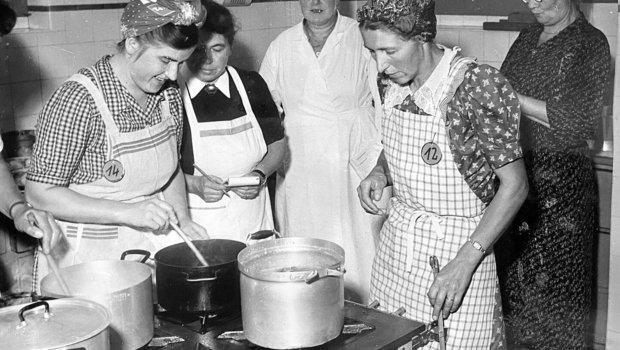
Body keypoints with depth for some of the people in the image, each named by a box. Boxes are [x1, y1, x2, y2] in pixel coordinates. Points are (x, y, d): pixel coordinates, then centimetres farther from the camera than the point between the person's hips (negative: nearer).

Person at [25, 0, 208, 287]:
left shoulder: (169, 96, 1)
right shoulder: (79, 98, -19)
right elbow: (40, 193, -18)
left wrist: (183, 220, -1)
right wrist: (126, 212, -25)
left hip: (154, 239, 6)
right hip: (91, 253, -5)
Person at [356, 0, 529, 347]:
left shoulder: (478, 87, -20)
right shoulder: (392, 82, 0)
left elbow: (515, 186, -17)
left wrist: (465, 263, -22)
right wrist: (380, 172, -4)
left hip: (456, 250, -6)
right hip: (396, 243, 6)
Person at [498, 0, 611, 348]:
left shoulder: (590, 44, -7)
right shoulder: (528, 37, 13)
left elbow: (577, 124, -16)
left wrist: (513, 98, -17)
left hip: (562, 179, -6)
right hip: (516, 170, 6)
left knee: (555, 280, 1)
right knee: (516, 276, 11)